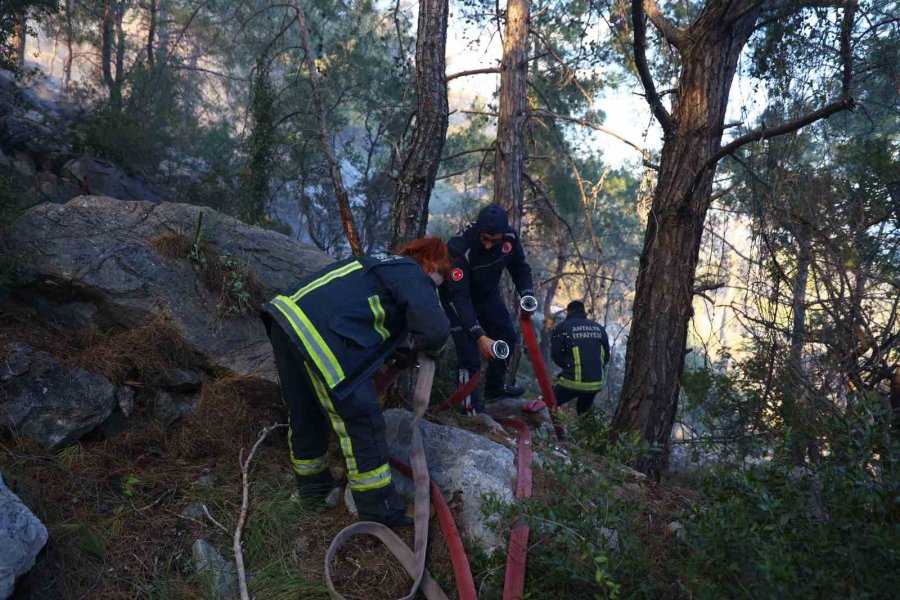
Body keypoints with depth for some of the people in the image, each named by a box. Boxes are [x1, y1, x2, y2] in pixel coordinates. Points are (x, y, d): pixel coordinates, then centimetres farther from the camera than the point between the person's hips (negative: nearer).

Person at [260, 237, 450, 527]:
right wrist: (425, 345, 12)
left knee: (305, 410, 24)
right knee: (361, 417, 0)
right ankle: (379, 510, 7)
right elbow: (435, 329, -10)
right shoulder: (415, 276, 3)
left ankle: (312, 481, 42)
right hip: (319, 332, -9)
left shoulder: (383, 263, 27)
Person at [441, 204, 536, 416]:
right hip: (460, 298, -6)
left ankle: (495, 386, 37)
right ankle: (471, 407, 3)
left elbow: (519, 267, -5)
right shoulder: (459, 248, -40)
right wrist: (480, 336, -49)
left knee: (507, 337, 14)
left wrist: (528, 297, -22)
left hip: (489, 294, 6)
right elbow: (459, 297, -42)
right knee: (470, 351, -13)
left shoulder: (510, 237, -24)